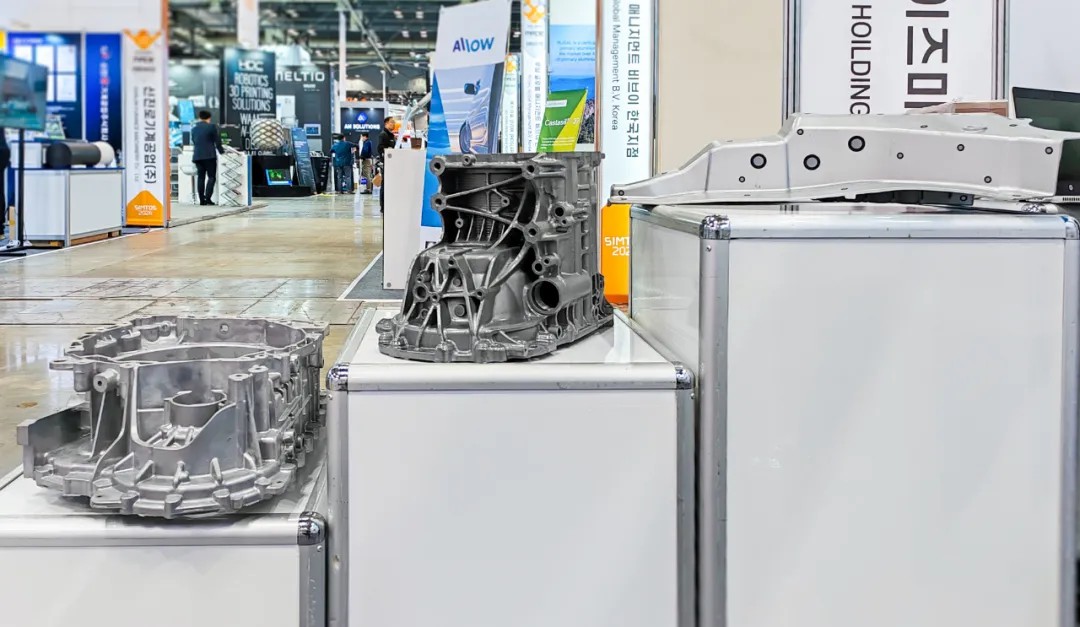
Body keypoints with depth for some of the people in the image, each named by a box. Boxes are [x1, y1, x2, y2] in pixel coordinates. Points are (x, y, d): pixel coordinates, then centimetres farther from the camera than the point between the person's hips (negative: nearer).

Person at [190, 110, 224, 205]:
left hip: (197, 156, 5)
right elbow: (217, 141, -3)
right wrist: (221, 151, 9)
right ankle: (208, 198, -15)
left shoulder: (194, 129, 13)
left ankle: (202, 199, 4)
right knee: (211, 177, -2)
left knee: (200, 177, 8)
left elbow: (193, 142, 20)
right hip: (209, 156, -5)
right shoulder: (212, 126, -3)